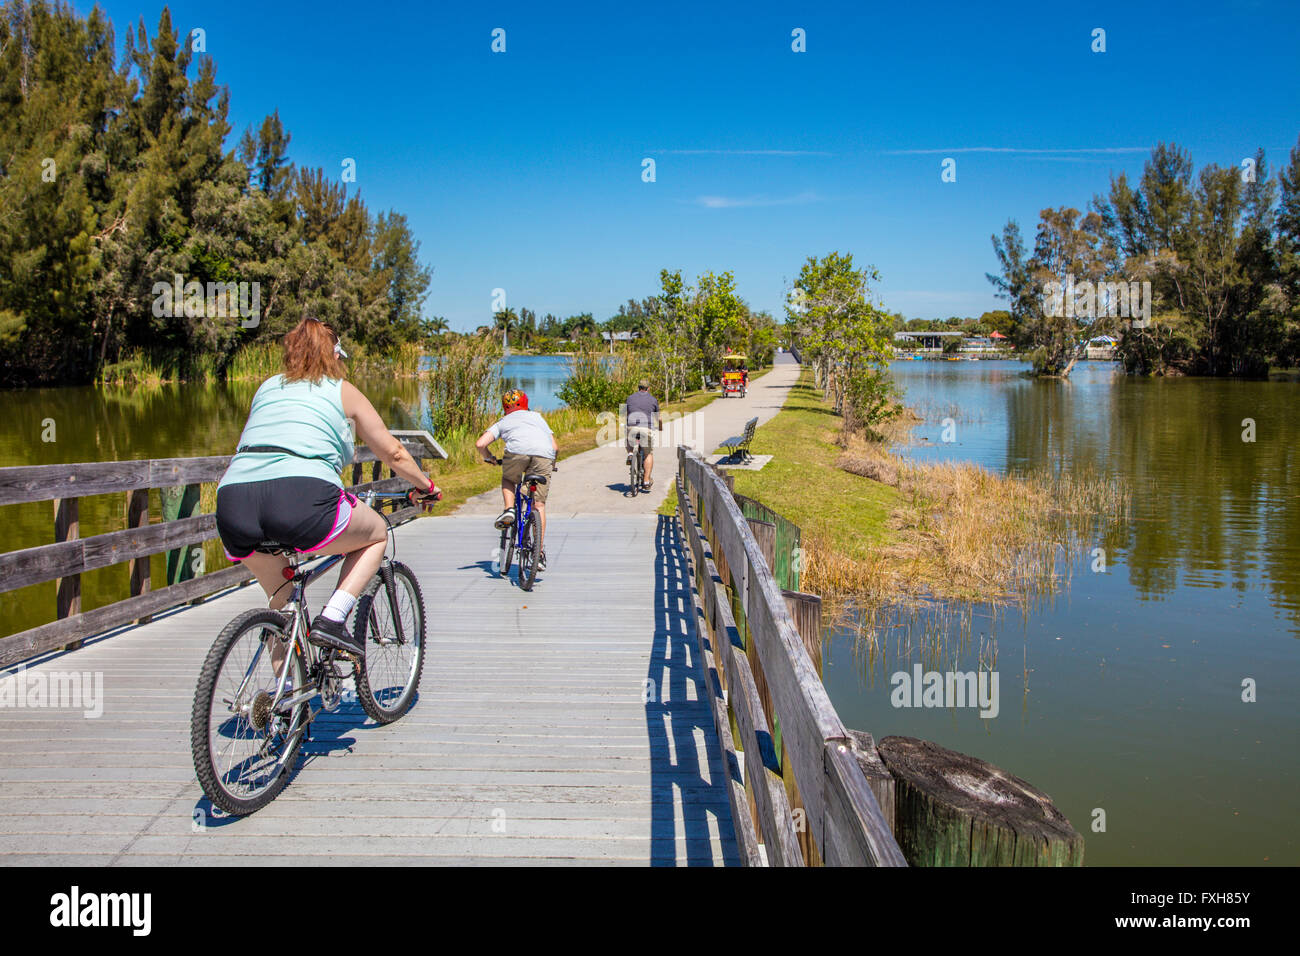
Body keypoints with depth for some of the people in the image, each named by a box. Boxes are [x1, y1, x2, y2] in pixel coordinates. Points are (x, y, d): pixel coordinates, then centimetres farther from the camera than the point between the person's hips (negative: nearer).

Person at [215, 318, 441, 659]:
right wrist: (426, 486, 41)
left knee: (281, 598, 30)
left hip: (233, 505, 5)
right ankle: (331, 619, 6)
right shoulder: (342, 391, 19)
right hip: (302, 497, -5)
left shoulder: (267, 387, 29)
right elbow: (393, 453, 24)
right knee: (377, 534, 24)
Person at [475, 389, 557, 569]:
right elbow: (556, 447, 35)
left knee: (508, 480, 32)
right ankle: (540, 553, 5)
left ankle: (508, 510, 6)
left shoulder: (503, 422, 32)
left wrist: (489, 458, 37)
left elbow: (480, 444, 19)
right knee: (539, 504, 8)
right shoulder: (538, 417, 39)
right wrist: (551, 462, 54)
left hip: (517, 450, -1)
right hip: (544, 453, 1)